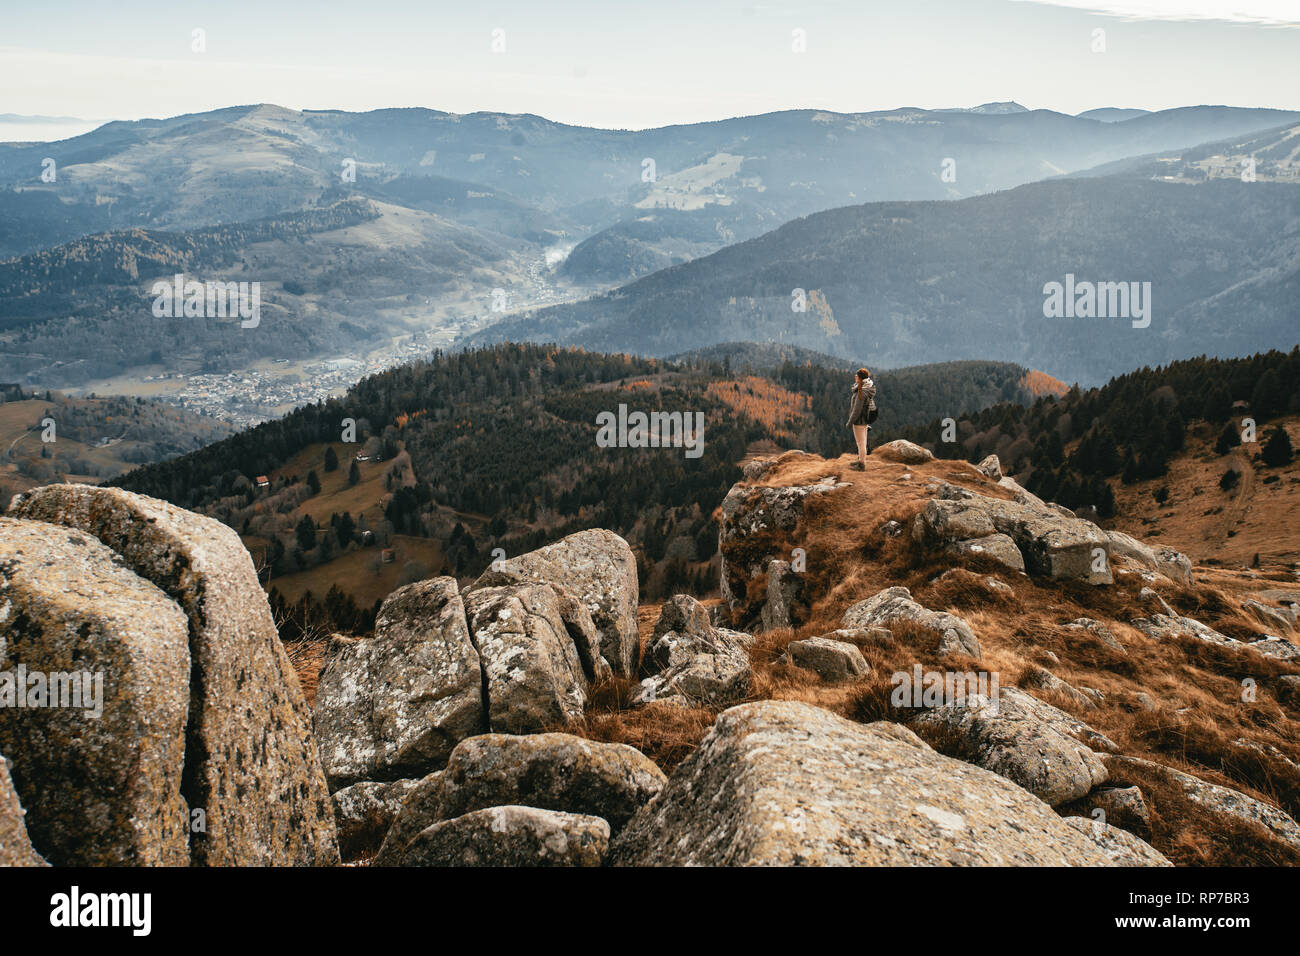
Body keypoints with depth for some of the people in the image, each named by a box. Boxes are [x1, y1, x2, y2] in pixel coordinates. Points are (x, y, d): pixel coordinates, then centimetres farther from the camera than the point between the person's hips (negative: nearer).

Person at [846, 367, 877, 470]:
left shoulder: (862, 393, -27)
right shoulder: (869, 388, 2)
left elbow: (857, 410, -24)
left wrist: (850, 422, -15)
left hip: (859, 421, -9)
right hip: (866, 420, 9)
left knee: (861, 443, 3)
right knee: (862, 442, 22)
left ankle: (862, 465, 13)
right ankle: (861, 460, 36)